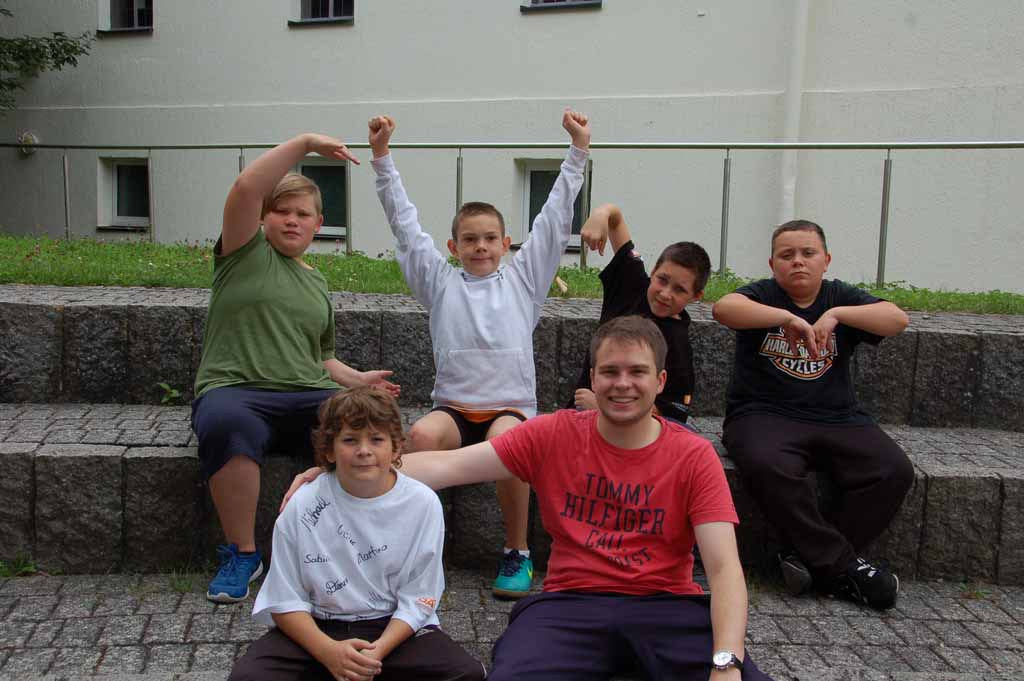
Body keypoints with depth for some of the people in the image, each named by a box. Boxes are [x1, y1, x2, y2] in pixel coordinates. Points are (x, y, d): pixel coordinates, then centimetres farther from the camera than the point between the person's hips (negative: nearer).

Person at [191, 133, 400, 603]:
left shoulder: (316, 285, 26)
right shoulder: (245, 252, 10)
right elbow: (246, 187, -8)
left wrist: (358, 379, 16)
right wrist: (305, 144, -7)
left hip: (308, 397, 4)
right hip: (236, 391, -4)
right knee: (227, 424, -40)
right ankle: (242, 554, -20)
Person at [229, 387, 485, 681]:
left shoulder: (423, 503, -10)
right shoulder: (303, 506, -10)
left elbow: (417, 599, -6)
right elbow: (284, 601, -6)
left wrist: (378, 650, -22)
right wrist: (329, 651, -21)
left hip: (396, 628, 1)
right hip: (317, 628, 0)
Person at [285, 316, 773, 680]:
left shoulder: (693, 456, -1)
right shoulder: (555, 435, 2)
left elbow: (724, 567, -8)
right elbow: (448, 466, -4)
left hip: (667, 604, 1)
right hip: (572, 603, 0)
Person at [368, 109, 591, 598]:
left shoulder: (522, 279, 13)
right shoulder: (440, 282, 13)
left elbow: (554, 218, 10)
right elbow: (404, 222, 9)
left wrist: (578, 150, 7)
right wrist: (382, 157, 4)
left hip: (510, 406, 0)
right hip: (453, 406, 1)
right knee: (421, 435, -33)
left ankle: (517, 552, -15)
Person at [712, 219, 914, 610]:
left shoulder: (841, 297, 13)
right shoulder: (763, 296, 5)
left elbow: (897, 319, -4)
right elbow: (723, 308, -19)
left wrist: (836, 314, -19)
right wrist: (789, 318, -29)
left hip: (837, 419, 4)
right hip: (764, 414, -3)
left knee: (894, 471, -21)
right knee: (771, 468, -36)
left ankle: (814, 558, -15)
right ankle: (843, 565, -22)